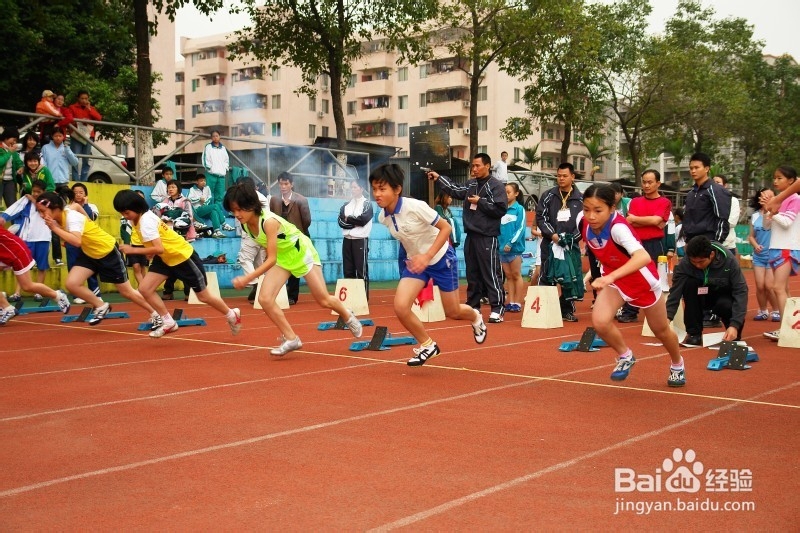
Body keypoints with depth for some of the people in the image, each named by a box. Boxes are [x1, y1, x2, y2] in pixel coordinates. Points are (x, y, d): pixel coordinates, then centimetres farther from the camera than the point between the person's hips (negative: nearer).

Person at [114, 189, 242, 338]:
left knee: (204, 296, 6)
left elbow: (159, 249, -35)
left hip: (183, 256, -9)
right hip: (165, 258, 9)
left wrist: (133, 250, -29)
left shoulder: (146, 220, -28)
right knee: (144, 288, -5)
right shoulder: (140, 218, 0)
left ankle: (232, 315, 30)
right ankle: (168, 322, 9)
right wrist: (151, 252, -1)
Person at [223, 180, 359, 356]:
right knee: (265, 299, -14)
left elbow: (271, 259, -36)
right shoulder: (245, 223, -14)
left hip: (301, 252, -6)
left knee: (323, 300, 5)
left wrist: (247, 279, -42)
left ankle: (348, 316, 37)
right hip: (281, 257, 6)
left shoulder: (269, 221, -36)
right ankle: (291, 339, -1)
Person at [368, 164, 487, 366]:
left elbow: (446, 227, -21)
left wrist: (427, 256, -30)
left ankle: (476, 317, 45)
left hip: (441, 258, -5)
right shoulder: (383, 217, -11)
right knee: (400, 307, -16)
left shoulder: (415, 207, -29)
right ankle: (427, 345, 7)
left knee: (452, 312, 8)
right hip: (415, 261, 5)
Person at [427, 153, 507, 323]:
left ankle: (498, 309, -5)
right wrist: (438, 178, 23)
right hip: (471, 236, 7)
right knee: (472, 273, 12)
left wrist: (480, 202, -12)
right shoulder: (471, 184, 14)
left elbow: (501, 209, -14)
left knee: (491, 273, -7)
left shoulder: (497, 186, -6)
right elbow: (455, 191, 24)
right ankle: (473, 306, 20)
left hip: (487, 237, -7)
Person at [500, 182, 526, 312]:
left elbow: (521, 228, -11)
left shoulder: (519, 209, -5)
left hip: (515, 247, -5)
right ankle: (510, 302, 14)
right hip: (502, 248, 5)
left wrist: (511, 243, -18)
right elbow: (498, 228, 11)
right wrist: (499, 243, 0)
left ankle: (517, 303, 5)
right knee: (508, 276, 9)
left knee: (516, 275, 1)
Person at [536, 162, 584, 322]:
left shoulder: (580, 199, 5)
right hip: (549, 244, 0)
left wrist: (572, 237, -12)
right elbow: (540, 217, 0)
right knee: (546, 278, -1)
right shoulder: (548, 196, 5)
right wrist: (553, 234, -12)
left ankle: (567, 310, 15)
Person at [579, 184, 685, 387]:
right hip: (612, 277, 4)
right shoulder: (582, 220, -22)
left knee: (661, 330, 16)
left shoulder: (618, 227, -39)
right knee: (600, 321, -20)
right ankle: (626, 357, 10)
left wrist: (610, 277, -68)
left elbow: (644, 257, -56)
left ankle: (677, 365, 48)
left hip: (641, 278, -4)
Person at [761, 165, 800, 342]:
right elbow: (767, 226, 15)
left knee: (778, 287, -16)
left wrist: (772, 210, -11)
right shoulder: (778, 200, 14)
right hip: (776, 248, 8)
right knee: (783, 289, 7)